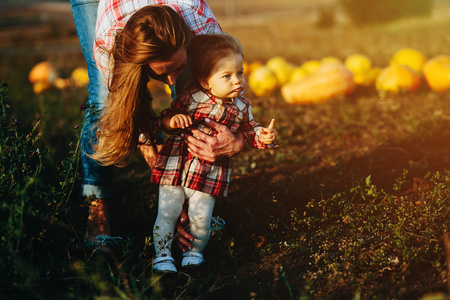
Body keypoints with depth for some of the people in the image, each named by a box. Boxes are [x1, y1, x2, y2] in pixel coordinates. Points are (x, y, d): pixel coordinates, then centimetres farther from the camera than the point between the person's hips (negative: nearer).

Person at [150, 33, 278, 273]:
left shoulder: (241, 107, -3)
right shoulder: (192, 97, -11)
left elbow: (249, 129, 13)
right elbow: (165, 119, -3)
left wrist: (262, 137, -8)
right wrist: (172, 121, -25)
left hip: (211, 174, 1)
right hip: (176, 166, -1)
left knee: (201, 219, 0)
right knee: (167, 214, 1)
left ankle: (195, 251, 27)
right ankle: (162, 255, 19)